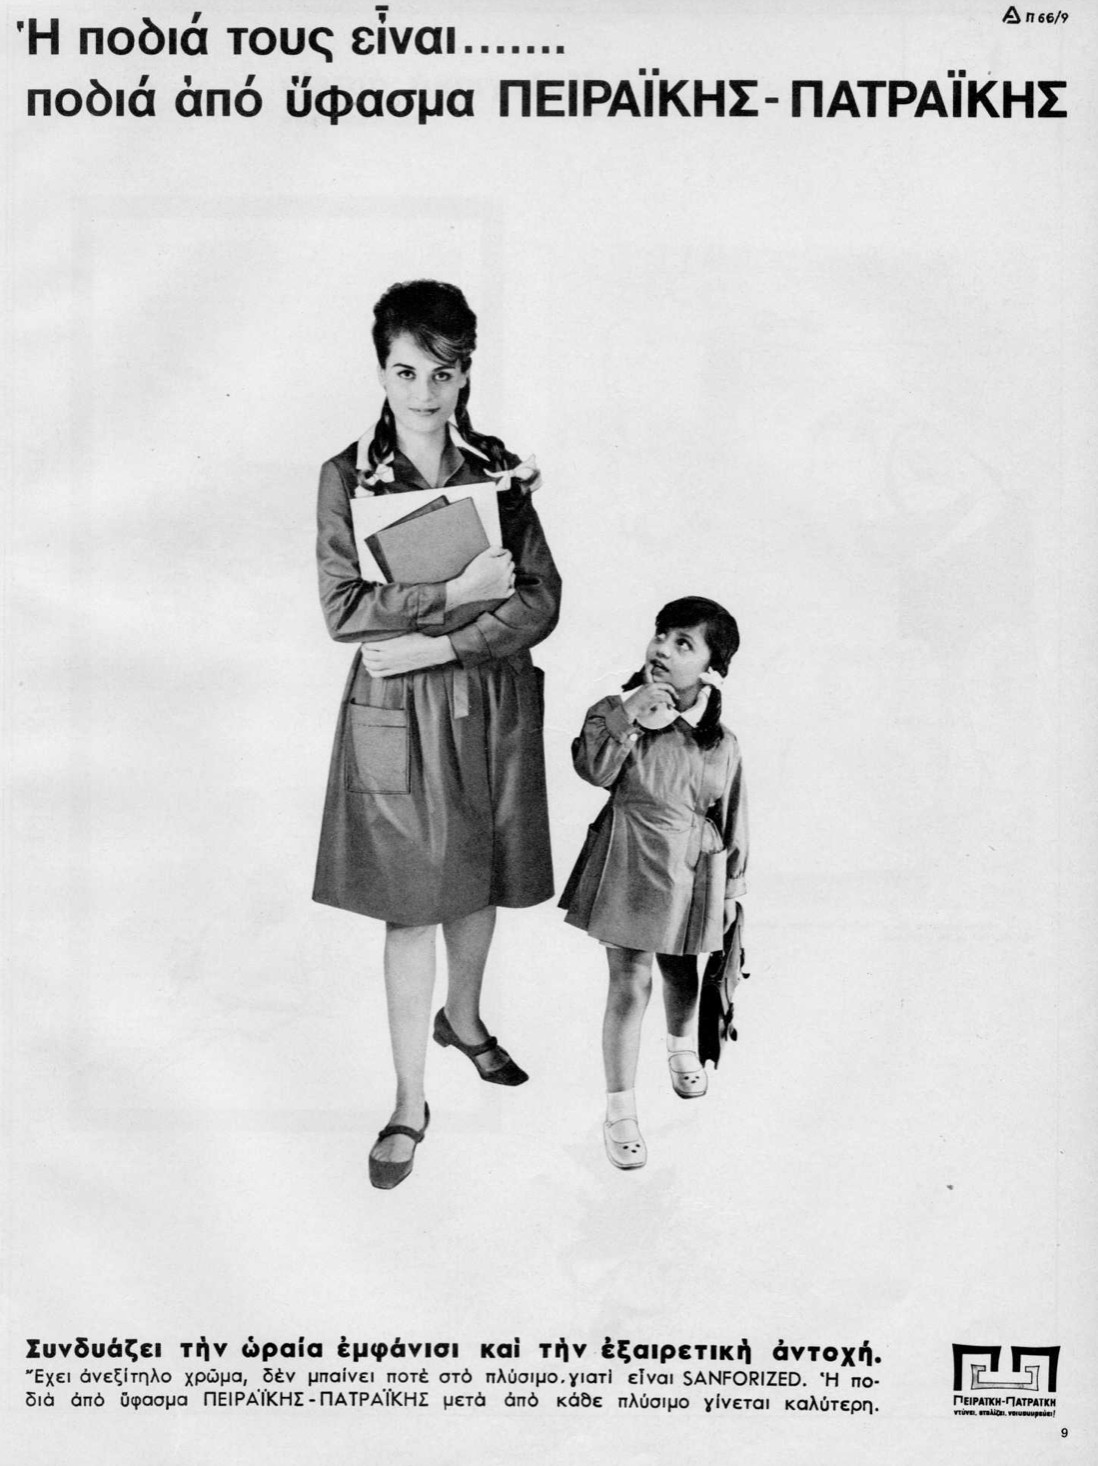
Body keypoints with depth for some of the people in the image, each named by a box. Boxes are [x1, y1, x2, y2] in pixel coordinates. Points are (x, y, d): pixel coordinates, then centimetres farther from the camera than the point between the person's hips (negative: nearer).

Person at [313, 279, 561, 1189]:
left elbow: (542, 601, -4)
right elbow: (342, 608, -12)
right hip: (398, 713, -3)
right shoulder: (348, 477, -5)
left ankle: (464, 1016, 45)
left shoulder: (501, 472, 0)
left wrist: (438, 644, -15)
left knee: (478, 882, 17)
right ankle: (409, 1105, 12)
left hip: (494, 703, 3)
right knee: (410, 907, 0)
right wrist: (458, 591, -18)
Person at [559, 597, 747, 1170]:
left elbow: (733, 817, 5)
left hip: (692, 871, 3)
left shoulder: (721, 743, -3)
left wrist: (731, 886, 8)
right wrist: (628, 713, -29)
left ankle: (682, 1047, 55)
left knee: (680, 971, 22)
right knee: (630, 983, -3)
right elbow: (594, 769, -22)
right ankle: (620, 1109, 8)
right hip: (629, 865, -3)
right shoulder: (616, 712, -8)